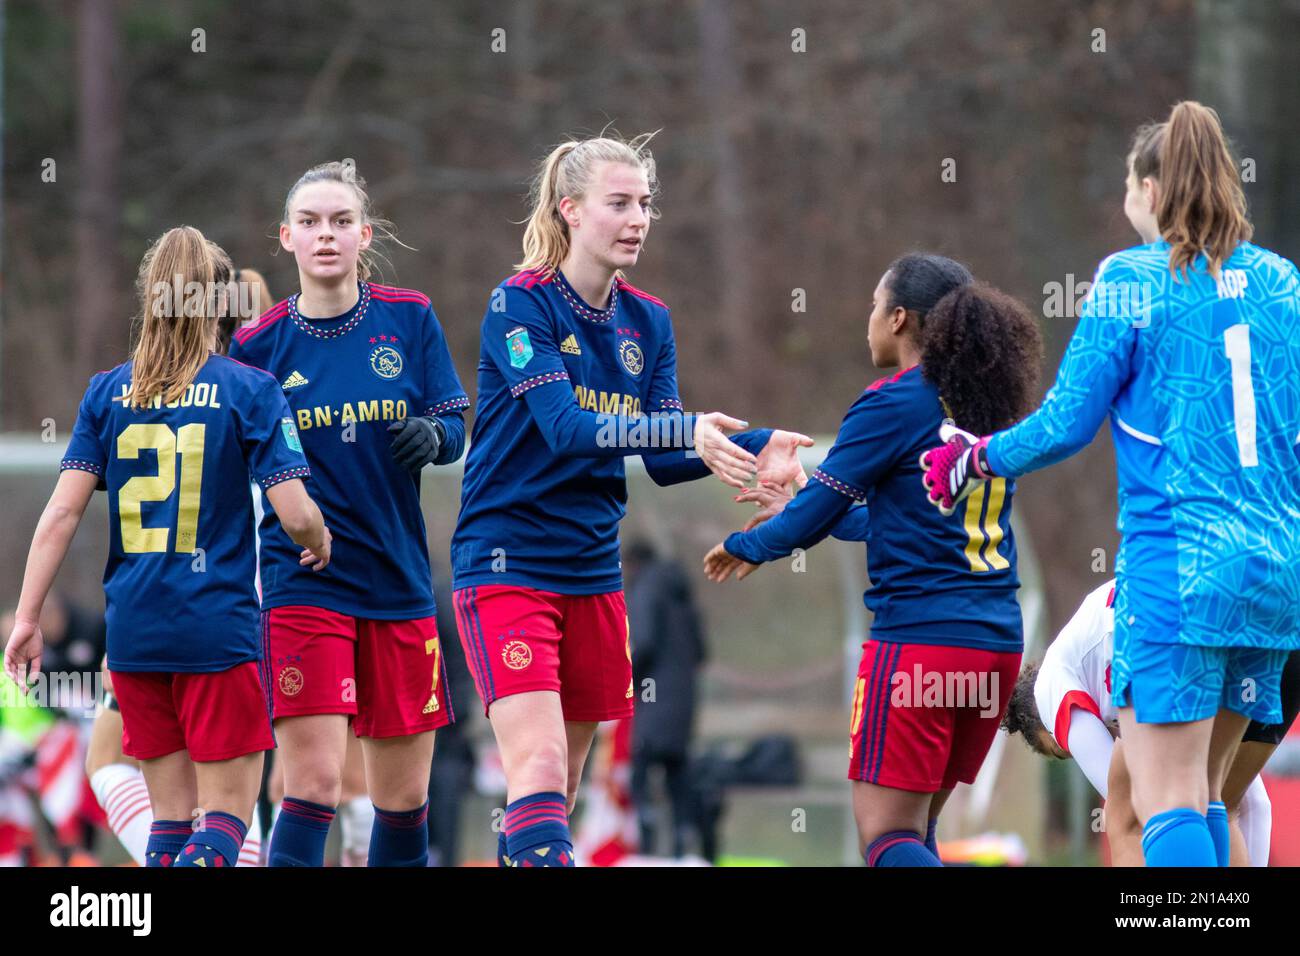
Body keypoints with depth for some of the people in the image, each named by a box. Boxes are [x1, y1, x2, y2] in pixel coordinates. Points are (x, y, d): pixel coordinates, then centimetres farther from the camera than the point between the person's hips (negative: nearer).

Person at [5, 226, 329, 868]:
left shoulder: (107, 392, 6)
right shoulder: (249, 391, -4)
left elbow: (62, 512, 0)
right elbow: (296, 514, -9)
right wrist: (320, 544, 13)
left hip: (132, 633, 4)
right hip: (218, 631, -4)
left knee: (171, 816, 14)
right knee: (226, 815, 1)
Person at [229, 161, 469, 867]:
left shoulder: (410, 319, 4)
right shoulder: (259, 345, -1)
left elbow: (454, 428, 5)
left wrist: (432, 435, -18)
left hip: (399, 582, 3)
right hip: (305, 587, -3)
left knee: (403, 793, 8)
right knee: (313, 782, -14)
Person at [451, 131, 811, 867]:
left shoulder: (648, 322, 8)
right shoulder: (520, 305, -11)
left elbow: (664, 460, 5)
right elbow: (564, 427, -23)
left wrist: (752, 447, -13)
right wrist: (686, 429, -34)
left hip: (593, 571, 7)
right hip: (508, 563, -7)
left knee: (563, 783, 11)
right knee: (538, 770, -20)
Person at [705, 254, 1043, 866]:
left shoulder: (893, 404, -8)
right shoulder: (989, 407, 14)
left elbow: (810, 518, -5)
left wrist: (744, 546, 16)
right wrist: (798, 515, 37)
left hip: (917, 640, -7)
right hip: (997, 643, 7)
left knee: (887, 837, -6)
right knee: (912, 826, 17)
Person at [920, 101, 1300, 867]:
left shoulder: (1131, 281, -4)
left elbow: (1067, 424, -4)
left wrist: (978, 460, 13)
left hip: (1178, 566, -6)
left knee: (1166, 803, -8)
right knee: (1204, 794, 15)